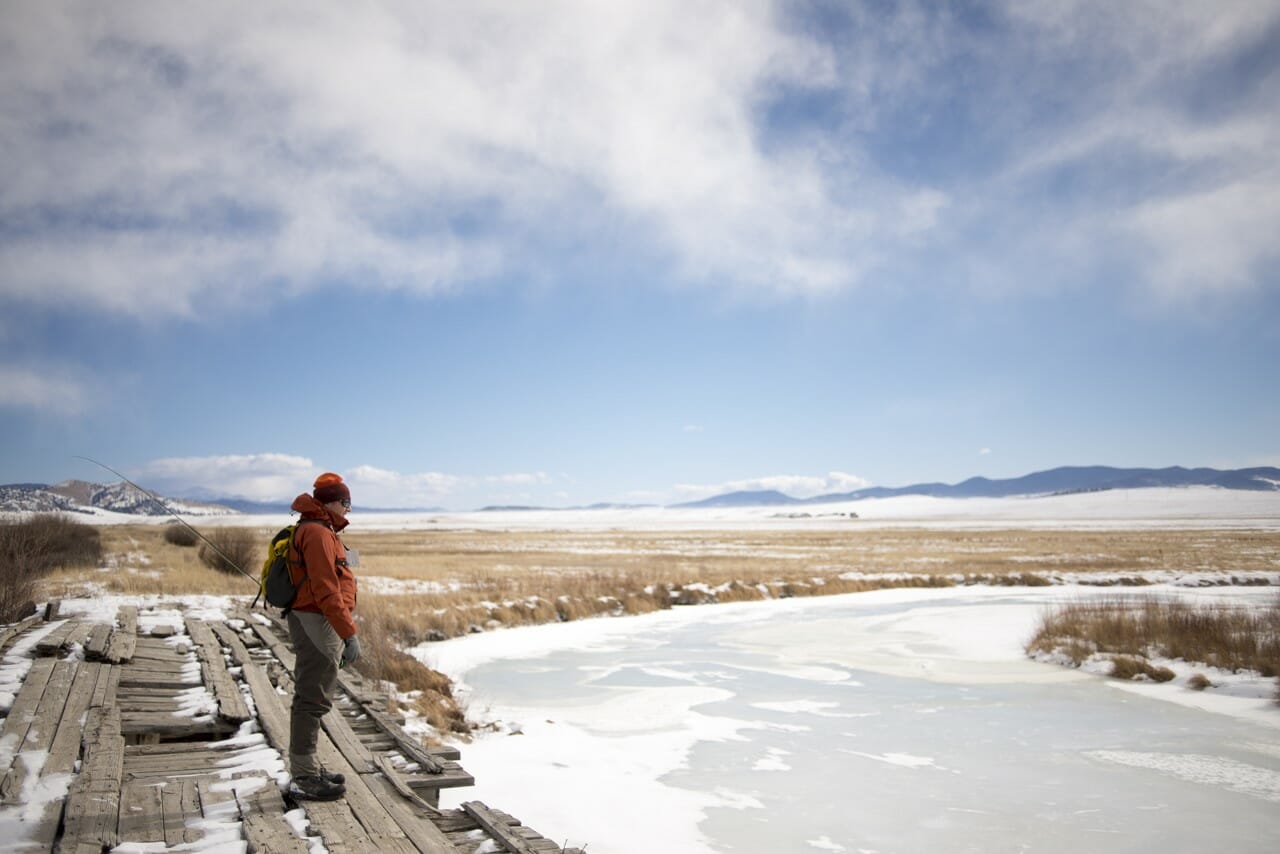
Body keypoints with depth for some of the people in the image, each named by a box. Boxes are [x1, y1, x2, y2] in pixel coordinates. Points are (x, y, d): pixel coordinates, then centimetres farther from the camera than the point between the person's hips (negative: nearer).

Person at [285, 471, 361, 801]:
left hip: (315, 624, 11)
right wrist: (349, 632, -23)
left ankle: (307, 770, 28)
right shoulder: (317, 533, -16)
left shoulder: (320, 531, 18)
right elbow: (326, 591, -23)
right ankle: (305, 778, 4)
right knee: (312, 700, -4)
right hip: (317, 624, -11)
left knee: (311, 699, 17)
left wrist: (342, 633, 23)